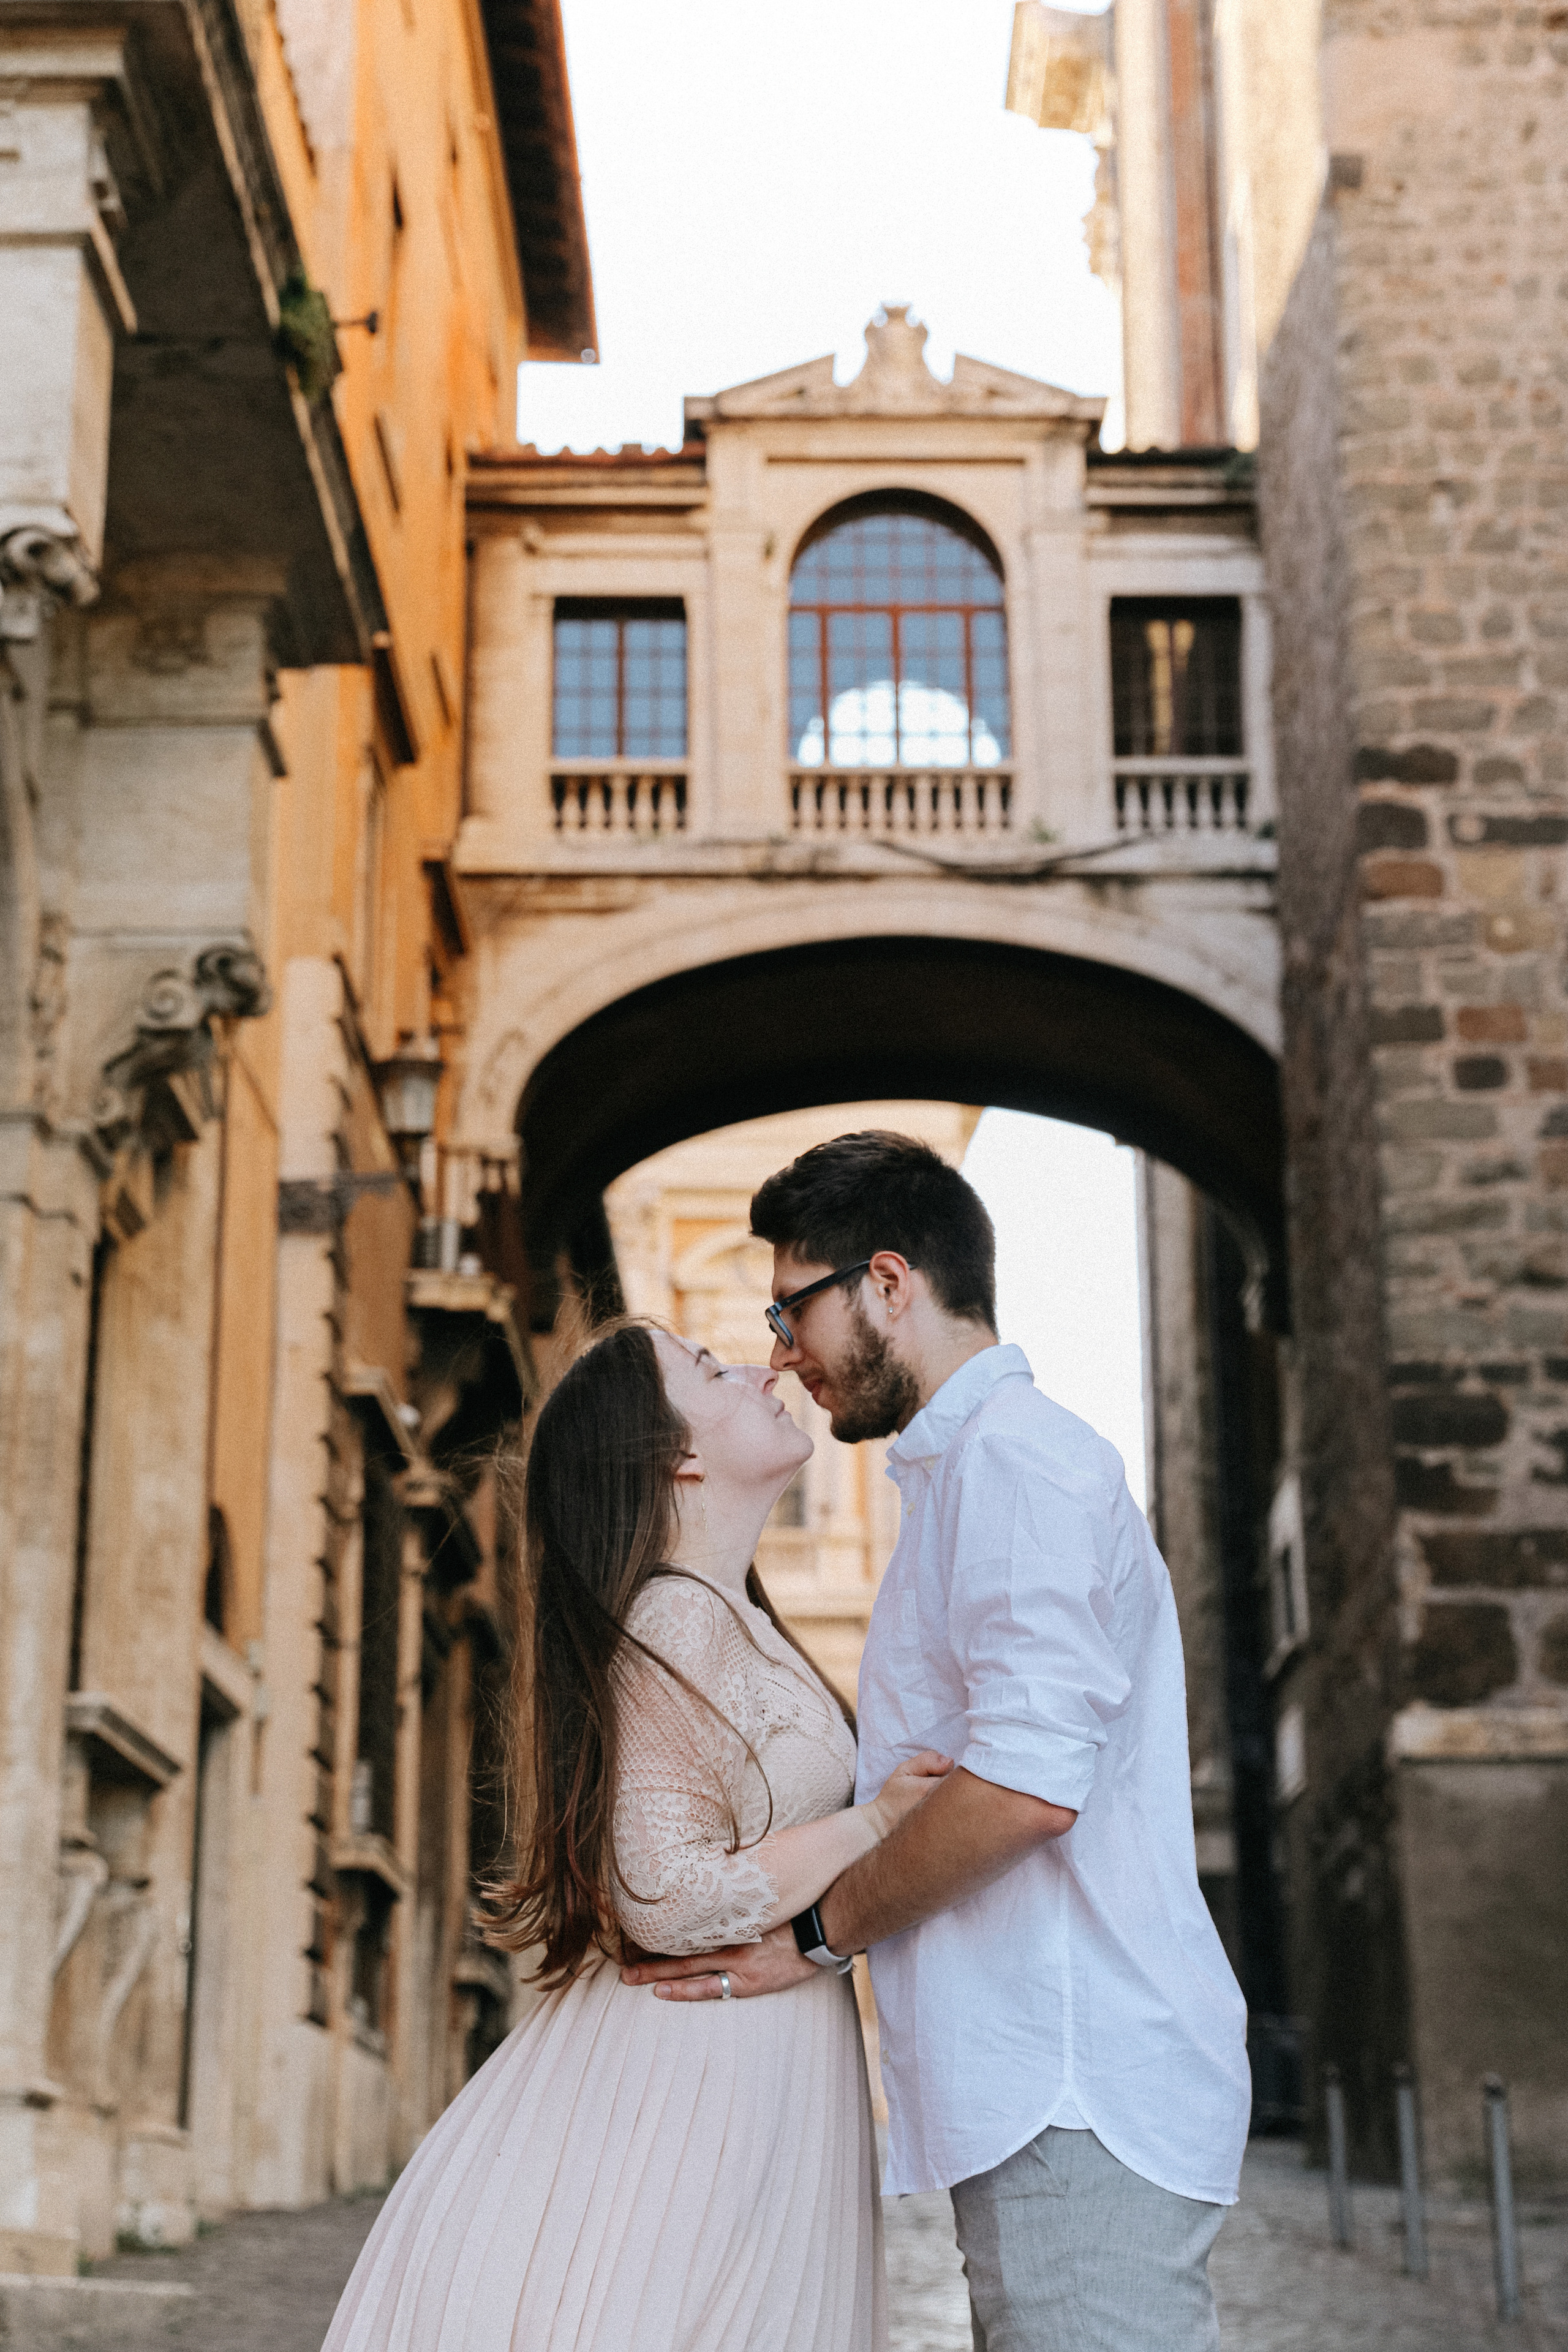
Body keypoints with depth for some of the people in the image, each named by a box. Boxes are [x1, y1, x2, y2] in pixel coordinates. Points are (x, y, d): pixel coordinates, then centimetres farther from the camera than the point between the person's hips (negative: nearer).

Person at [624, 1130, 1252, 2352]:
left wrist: (814, 1932, -10)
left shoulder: (1013, 1452, -9)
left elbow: (1026, 1779, -21)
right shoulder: (978, 1463, 24)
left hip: (1072, 2092, -10)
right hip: (1039, 2085, 10)